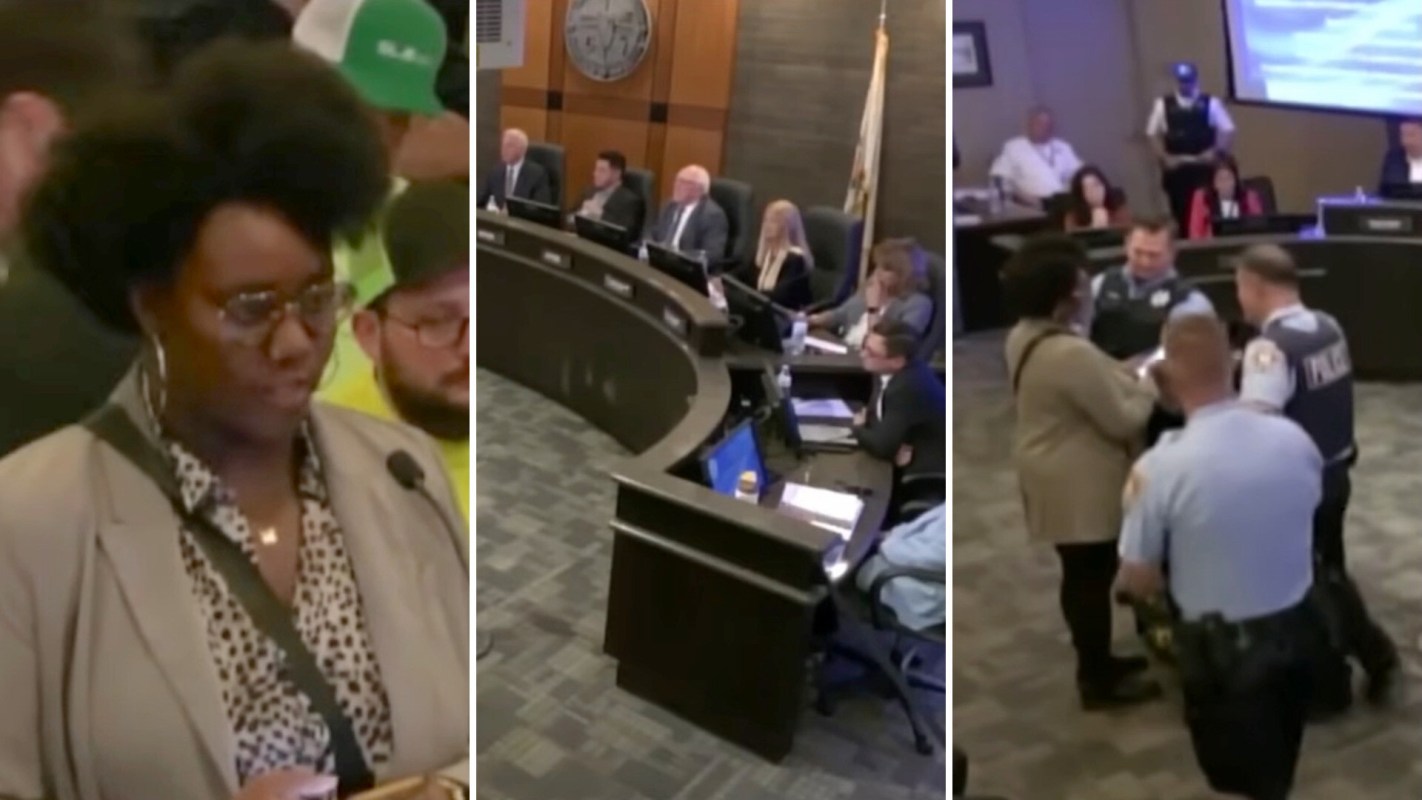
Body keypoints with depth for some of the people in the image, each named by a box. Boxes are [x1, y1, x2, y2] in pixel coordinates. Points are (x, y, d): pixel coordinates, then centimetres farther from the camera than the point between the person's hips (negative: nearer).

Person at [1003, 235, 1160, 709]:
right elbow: (1123, 420, -21)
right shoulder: (1070, 354, -30)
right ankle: (1099, 682, 21)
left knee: (1081, 574, 22)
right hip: (1080, 483, -10)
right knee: (1092, 577, 5)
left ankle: (1096, 661, 38)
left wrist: (1126, 375, 4)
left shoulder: (1024, 335, 2)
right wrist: (1148, 387, -3)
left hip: (1058, 475, 10)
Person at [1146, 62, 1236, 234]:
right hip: (1175, 166, 1)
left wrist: (1214, 152, -8)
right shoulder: (1163, 104, 6)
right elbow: (1153, 134, 6)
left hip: (1203, 165, 0)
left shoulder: (1211, 103, 4)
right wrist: (1164, 157, -4)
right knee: (1180, 210, 2)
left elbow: (1227, 130, 4)